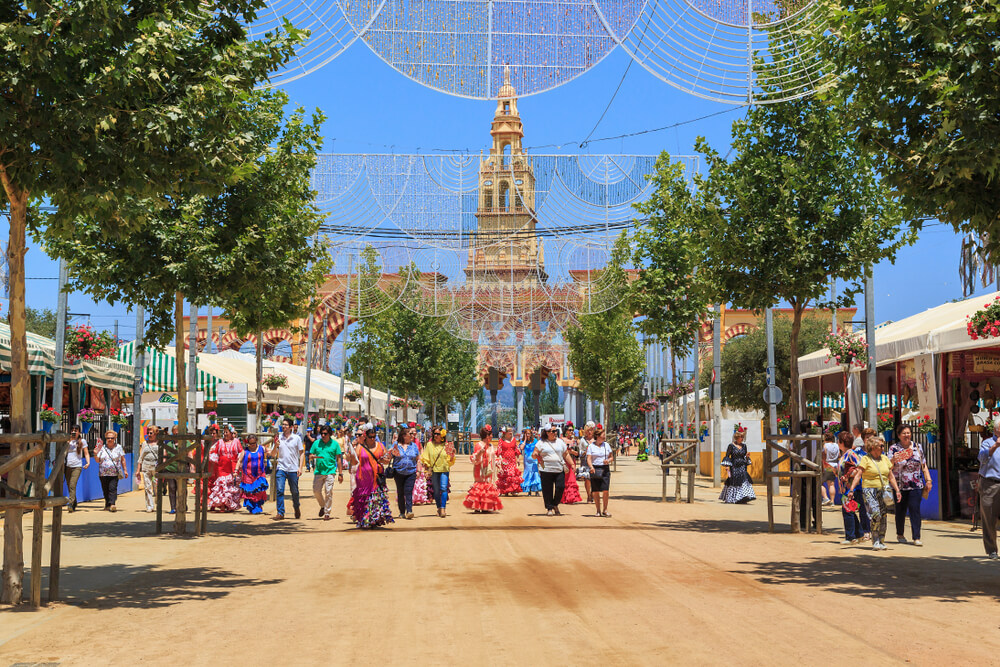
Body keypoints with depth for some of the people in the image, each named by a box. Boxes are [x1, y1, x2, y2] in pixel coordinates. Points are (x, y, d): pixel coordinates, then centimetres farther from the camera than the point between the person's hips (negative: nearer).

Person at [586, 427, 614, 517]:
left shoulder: (606, 445, 10)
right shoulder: (591, 446, 2)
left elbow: (612, 457, 15)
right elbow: (589, 458, -5)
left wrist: (608, 460, -7)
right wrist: (591, 467, -23)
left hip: (605, 469, 1)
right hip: (595, 470, -1)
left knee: (605, 490, -9)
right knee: (596, 491, 2)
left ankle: (605, 510, 1)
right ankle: (598, 510, 12)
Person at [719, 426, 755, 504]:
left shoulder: (744, 446, 8)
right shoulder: (731, 445, -4)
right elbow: (727, 456, -3)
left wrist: (747, 457, -5)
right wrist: (727, 466, -10)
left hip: (742, 467, 3)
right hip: (734, 467, -3)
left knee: (744, 480, -9)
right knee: (733, 482, 1)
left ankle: (744, 497, -8)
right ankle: (730, 499, 14)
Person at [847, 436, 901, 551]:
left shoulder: (885, 458, 14)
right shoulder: (865, 459, -3)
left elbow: (891, 476, 18)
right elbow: (858, 475, -9)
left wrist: (897, 490, 11)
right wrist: (851, 489, -18)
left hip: (883, 491, 5)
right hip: (870, 490, -5)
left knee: (883, 517, 3)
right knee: (875, 514, -19)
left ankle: (881, 541, 15)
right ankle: (875, 541, -10)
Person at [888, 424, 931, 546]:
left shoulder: (917, 447, 8)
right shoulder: (893, 448, 1)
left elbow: (923, 465, 13)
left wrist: (928, 480, 6)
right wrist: (894, 460, -24)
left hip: (916, 485, 1)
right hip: (899, 485, -1)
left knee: (915, 510, -8)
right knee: (901, 510, 9)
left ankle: (916, 538, -7)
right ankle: (900, 534, 28)